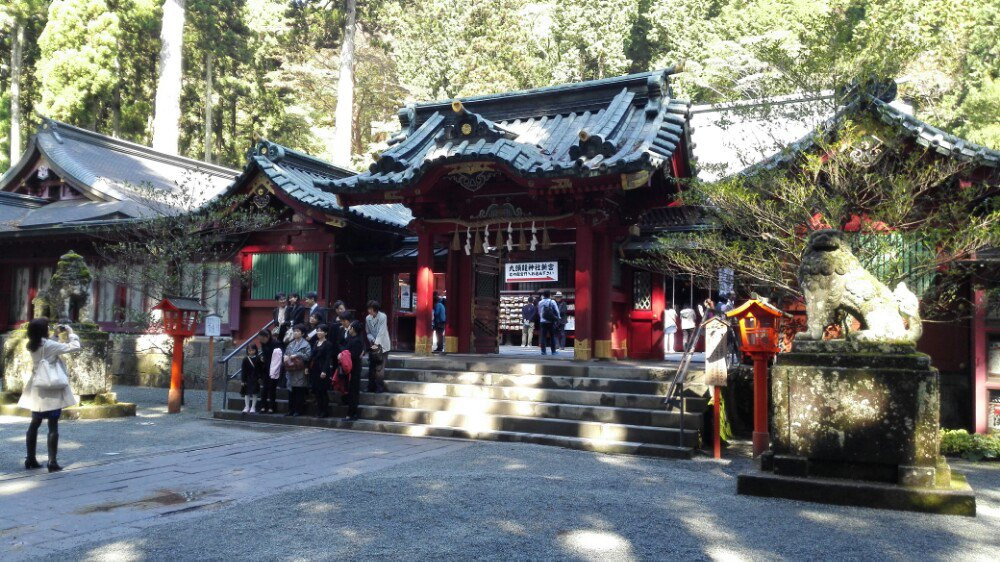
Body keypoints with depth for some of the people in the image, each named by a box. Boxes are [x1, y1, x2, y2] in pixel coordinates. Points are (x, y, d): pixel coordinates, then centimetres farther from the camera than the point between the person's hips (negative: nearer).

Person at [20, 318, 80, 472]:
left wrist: (58, 334, 13)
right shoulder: (49, 345, -18)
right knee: (53, 426, -2)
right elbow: (74, 347, -18)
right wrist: (70, 333, -5)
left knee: (34, 424, 15)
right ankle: (52, 462, -2)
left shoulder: (33, 345, 4)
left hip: (37, 391, 7)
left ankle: (30, 459, 20)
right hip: (52, 391, -7)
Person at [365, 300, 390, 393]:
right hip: (372, 345, 5)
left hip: (382, 346, -5)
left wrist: (377, 344, -22)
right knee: (371, 368, 7)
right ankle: (371, 387, 16)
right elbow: (368, 332, 6)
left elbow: (382, 332, -19)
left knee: (379, 368, -8)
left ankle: (380, 388, -1)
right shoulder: (368, 318, -1)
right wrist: (372, 340, -11)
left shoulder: (382, 317, -15)